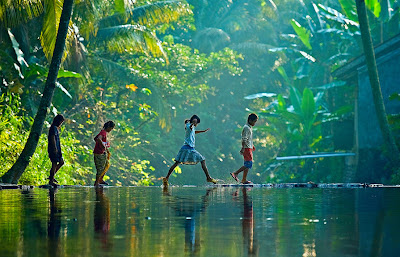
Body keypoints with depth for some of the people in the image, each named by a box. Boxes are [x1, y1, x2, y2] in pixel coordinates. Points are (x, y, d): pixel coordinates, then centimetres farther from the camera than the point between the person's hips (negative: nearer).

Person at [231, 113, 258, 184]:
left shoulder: (250, 127, 17)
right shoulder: (246, 128, -14)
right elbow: (244, 139, -21)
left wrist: (252, 146, 33)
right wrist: (243, 148, -26)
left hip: (249, 148, 10)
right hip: (247, 148, -10)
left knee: (247, 164, 10)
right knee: (249, 164, -13)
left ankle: (244, 179, 12)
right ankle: (235, 173, -11)